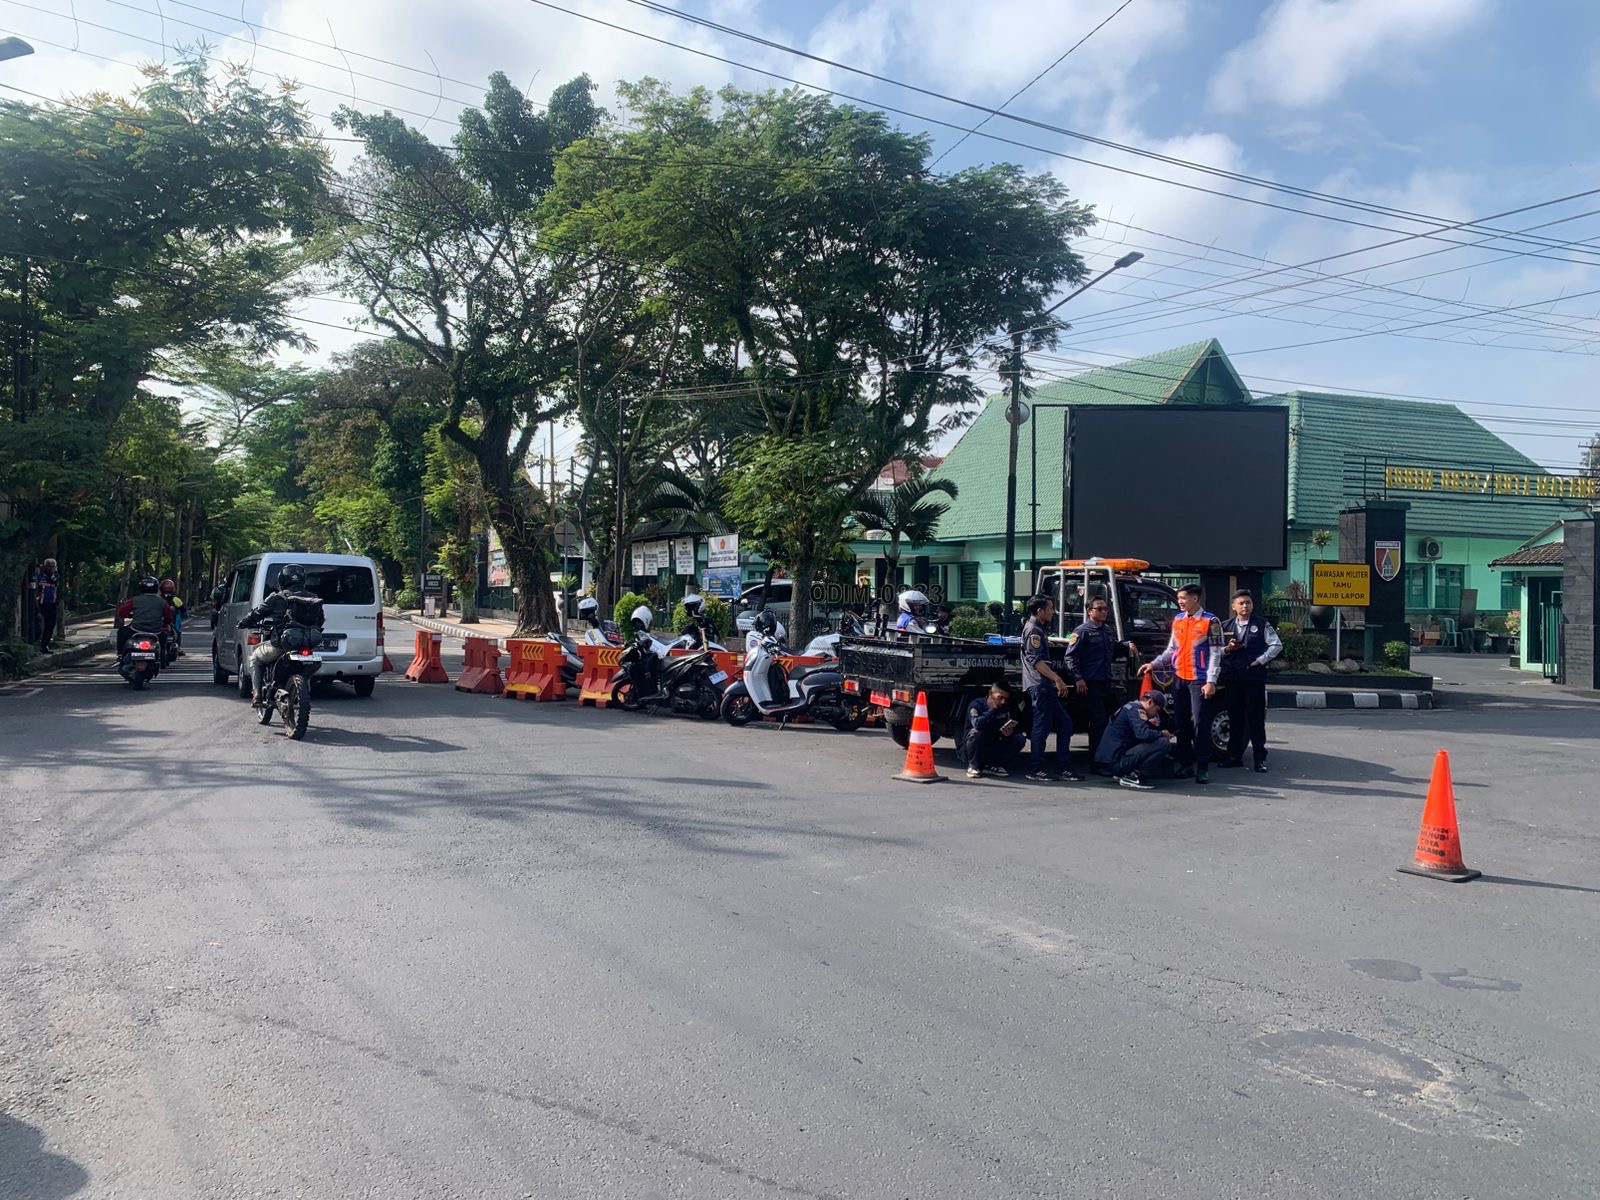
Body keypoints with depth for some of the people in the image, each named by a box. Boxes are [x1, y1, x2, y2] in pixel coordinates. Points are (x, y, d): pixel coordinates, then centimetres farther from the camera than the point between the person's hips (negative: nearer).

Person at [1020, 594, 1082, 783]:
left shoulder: (1039, 629, 23)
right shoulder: (1033, 629, -9)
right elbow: (1036, 660, -19)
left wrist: (1056, 680, 24)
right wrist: (1057, 678, -25)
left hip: (1046, 686, 11)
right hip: (1039, 685, -11)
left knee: (1064, 724, 9)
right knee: (1042, 727, -8)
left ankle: (1062, 768, 11)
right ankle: (1036, 769, -3)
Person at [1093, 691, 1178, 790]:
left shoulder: (1130, 707, 22)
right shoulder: (1136, 708, -9)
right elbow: (1143, 734, -23)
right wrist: (1161, 733, -7)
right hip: (1116, 761, -11)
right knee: (1164, 743, -18)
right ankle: (1132, 776, -14)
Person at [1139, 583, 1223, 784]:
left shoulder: (1210, 621, -4)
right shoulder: (1178, 620, 14)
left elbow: (1215, 654, -7)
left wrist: (1211, 681, -14)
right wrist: (1154, 664, 6)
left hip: (1199, 680, -6)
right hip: (1180, 679, 6)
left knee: (1200, 723, -8)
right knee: (1181, 723, 8)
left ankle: (1202, 767, -3)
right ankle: (1185, 763, 17)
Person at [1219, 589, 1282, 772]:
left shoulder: (1262, 625, 3)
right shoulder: (1225, 626, 12)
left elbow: (1277, 645, 1)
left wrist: (1260, 660, -7)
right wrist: (1227, 649, -6)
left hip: (1254, 678, -3)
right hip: (1231, 679, 3)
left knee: (1256, 718, -1)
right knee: (1234, 718, 8)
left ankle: (1260, 758, 4)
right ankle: (1234, 756, 16)